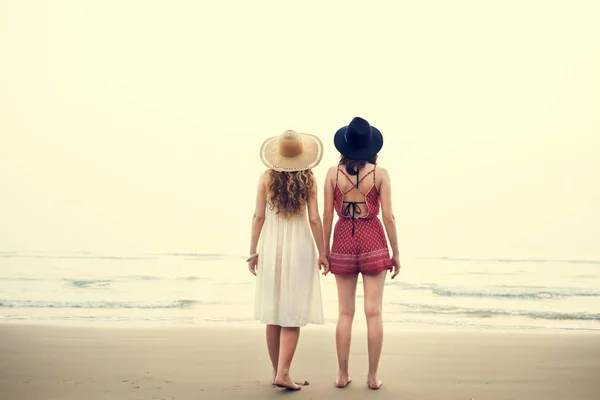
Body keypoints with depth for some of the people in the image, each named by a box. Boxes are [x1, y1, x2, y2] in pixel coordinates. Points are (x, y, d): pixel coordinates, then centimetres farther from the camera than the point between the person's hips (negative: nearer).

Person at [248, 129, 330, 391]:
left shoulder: (266, 178, -1)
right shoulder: (308, 180, -4)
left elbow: (259, 217, -2)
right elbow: (314, 220, -7)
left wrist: (253, 252, 4)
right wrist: (322, 253, 1)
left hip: (271, 247, 2)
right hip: (299, 247, -2)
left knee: (273, 312, 11)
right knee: (293, 314, 2)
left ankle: (277, 371, 20)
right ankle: (283, 373, -4)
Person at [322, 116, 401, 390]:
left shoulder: (333, 173, -1)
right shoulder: (380, 174, -4)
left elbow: (327, 215, -1)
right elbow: (388, 216, -6)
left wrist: (325, 250, 8)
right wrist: (396, 253, 3)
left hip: (343, 241, 1)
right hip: (373, 241, -1)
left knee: (345, 313, 9)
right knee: (374, 312, 4)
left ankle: (343, 375, 15)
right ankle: (373, 376, 10)